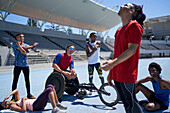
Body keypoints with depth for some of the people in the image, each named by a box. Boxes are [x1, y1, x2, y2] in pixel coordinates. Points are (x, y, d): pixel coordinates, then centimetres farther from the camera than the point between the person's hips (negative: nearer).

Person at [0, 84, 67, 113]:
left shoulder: (17, 101, 25)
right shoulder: (12, 106, -1)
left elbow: (16, 90, 28)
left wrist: (8, 95, 15)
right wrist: (23, 100, -8)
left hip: (37, 102, 9)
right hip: (35, 106, -9)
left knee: (50, 86, -1)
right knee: (49, 90, -27)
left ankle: (57, 104, 3)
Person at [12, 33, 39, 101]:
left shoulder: (26, 45, 12)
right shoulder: (14, 44, 3)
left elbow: (25, 52, -7)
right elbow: (21, 48, -15)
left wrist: (19, 45, -15)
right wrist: (32, 46, -11)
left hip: (25, 65, 4)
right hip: (17, 65, -3)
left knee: (27, 80, 9)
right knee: (15, 81, -2)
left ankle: (29, 94, 21)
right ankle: (13, 96, 9)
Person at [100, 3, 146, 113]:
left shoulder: (134, 25, -7)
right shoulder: (119, 30, 17)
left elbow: (132, 50, -17)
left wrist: (113, 62, -26)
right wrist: (111, 73, 17)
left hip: (127, 74, -8)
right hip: (117, 74, 8)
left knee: (131, 104, 1)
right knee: (126, 104, 17)